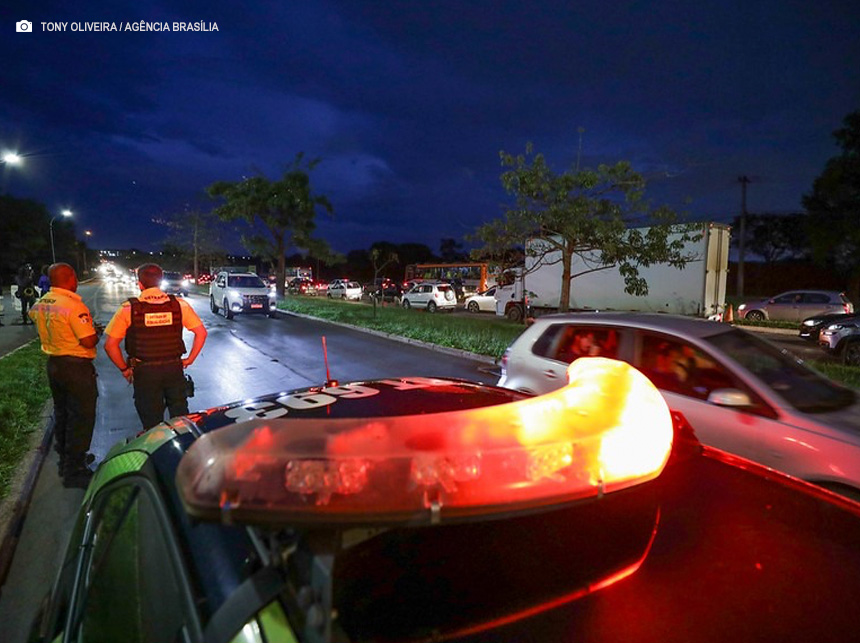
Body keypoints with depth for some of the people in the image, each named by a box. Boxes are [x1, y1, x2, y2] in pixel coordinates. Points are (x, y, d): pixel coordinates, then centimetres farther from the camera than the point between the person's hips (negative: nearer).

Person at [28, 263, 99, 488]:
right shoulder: (74, 306, -24)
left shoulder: (40, 304, 3)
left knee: (62, 414, 21)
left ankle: (66, 460, 36)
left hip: (53, 364, 9)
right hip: (76, 367, -9)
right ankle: (74, 471, 7)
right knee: (81, 418, 1)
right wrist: (95, 333, -3)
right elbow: (89, 341, -24)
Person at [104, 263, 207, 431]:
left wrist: (124, 369, 4)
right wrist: (189, 360, 5)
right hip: (174, 368, 2)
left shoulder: (129, 308, -7)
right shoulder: (179, 304, -3)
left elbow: (110, 344, -8)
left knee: (152, 424, 11)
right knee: (181, 418, 16)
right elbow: (201, 332, -3)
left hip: (144, 372, -1)